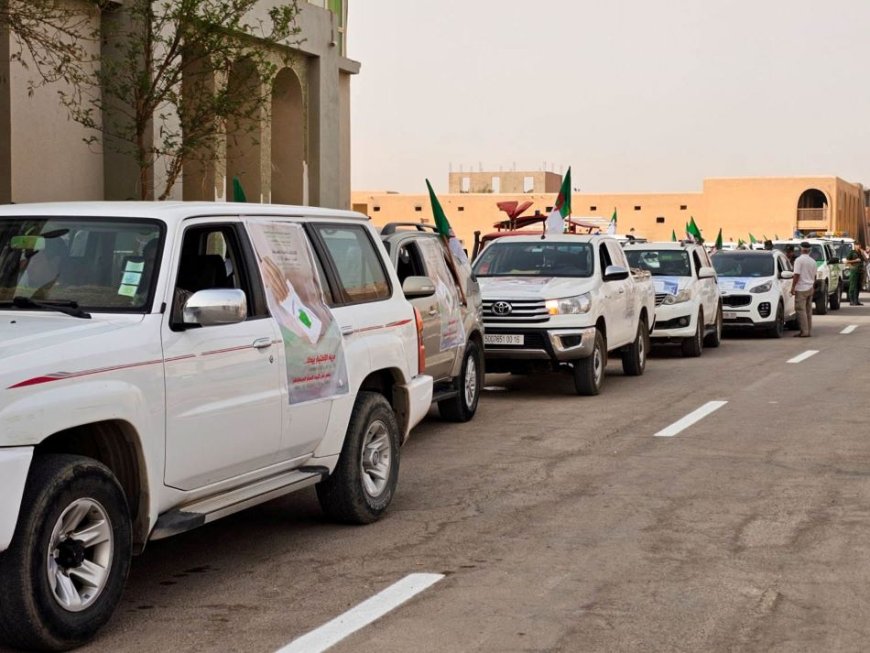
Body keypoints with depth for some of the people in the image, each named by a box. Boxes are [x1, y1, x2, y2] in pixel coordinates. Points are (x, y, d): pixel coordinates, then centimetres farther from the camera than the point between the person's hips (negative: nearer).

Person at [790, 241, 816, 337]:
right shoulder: (812, 261, 10)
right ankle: (809, 331, 13)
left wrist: (793, 287, -13)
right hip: (810, 288, 7)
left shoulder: (799, 260, -12)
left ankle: (804, 332, -10)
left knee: (801, 310, -6)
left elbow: (796, 275, -17)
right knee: (808, 310, 11)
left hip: (801, 289, -7)